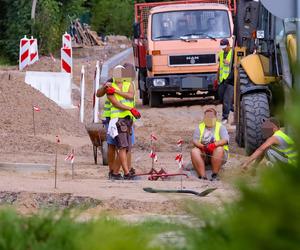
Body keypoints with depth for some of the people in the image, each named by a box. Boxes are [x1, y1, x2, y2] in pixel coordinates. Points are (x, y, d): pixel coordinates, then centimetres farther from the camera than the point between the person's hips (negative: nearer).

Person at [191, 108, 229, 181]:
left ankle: (215, 174, -30)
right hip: (203, 154, 2)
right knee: (194, 151, -27)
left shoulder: (220, 127, 5)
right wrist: (202, 146, -22)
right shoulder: (200, 127, 13)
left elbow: (225, 140, -12)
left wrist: (213, 145, -30)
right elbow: (195, 141, 1)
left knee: (219, 149, -34)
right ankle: (203, 176, -38)